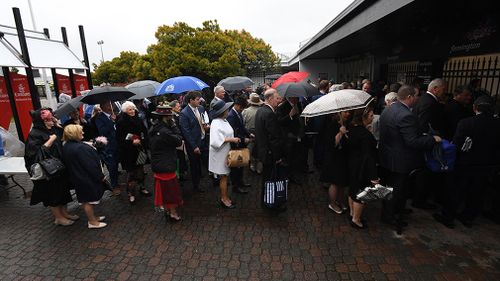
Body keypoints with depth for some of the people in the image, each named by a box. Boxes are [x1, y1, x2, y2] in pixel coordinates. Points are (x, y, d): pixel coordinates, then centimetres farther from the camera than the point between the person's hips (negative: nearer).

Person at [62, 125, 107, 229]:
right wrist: (100, 176, -17)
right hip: (87, 178, -9)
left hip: (78, 177, 9)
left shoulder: (66, 147, 4)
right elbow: (90, 165, -25)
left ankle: (93, 217, 35)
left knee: (85, 200, 19)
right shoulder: (79, 148, -28)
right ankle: (92, 222, 19)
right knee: (89, 200, 4)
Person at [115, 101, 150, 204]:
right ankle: (131, 193, 17)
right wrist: (132, 142, -21)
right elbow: (119, 139, -12)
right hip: (128, 152, -4)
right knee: (131, 172, 3)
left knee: (140, 170, 15)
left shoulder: (138, 120, 3)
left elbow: (144, 132, 10)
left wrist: (141, 140, -8)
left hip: (140, 150, 5)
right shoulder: (121, 122, -10)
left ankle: (142, 188, 33)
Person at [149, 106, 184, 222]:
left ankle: (166, 210, 34)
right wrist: (174, 126, -15)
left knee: (163, 188, 19)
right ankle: (173, 213, 19)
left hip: (157, 164, 9)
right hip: (166, 165, -9)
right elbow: (179, 141, -18)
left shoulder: (153, 129, 3)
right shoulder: (164, 131, -26)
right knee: (171, 188, 6)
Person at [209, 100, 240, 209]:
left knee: (225, 176, 16)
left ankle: (224, 197, 29)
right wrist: (231, 139, -23)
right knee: (223, 177, 5)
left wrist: (234, 139, -2)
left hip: (226, 152, 8)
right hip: (220, 154, -8)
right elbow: (216, 141, -28)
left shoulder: (224, 121, 6)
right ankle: (224, 199, 20)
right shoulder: (216, 123, -21)